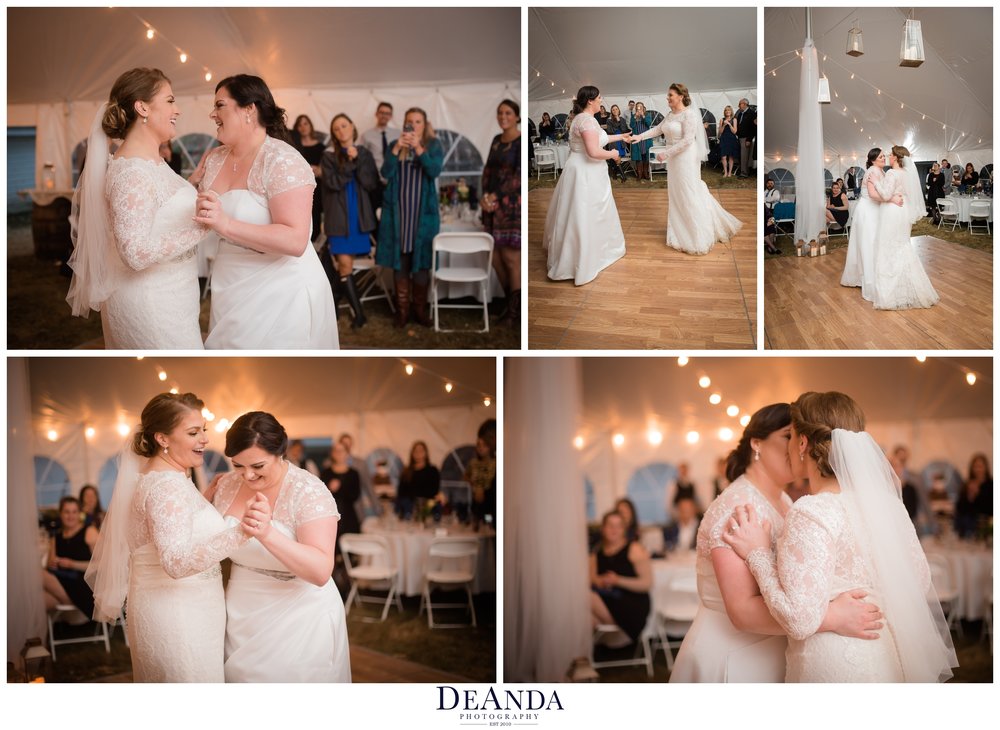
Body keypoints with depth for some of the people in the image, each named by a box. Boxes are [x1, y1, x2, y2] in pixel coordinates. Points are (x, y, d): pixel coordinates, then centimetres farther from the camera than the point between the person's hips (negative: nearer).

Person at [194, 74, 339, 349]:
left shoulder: (282, 161, -17)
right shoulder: (214, 159, 6)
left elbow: (295, 241, -26)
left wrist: (225, 224, -32)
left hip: (280, 293, -7)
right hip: (232, 290, 7)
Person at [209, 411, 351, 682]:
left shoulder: (308, 492, -17)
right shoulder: (227, 485, -1)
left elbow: (321, 571, -28)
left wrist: (268, 534, -40)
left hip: (298, 617, -5)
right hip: (241, 616, 5)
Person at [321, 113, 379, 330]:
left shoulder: (365, 155, 7)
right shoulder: (329, 156, 0)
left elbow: (372, 184, -3)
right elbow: (332, 183, -13)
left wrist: (358, 161, -11)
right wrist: (350, 163, -15)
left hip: (359, 215, 2)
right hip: (338, 216, -2)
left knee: (345, 264, 6)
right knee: (345, 265, -9)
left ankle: (334, 301, 24)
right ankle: (358, 313, -6)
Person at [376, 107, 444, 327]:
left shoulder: (433, 145, 3)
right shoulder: (396, 145, 7)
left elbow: (434, 171, -12)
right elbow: (385, 173, -4)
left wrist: (418, 148, -22)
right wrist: (396, 149, -17)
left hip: (423, 212, -1)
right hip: (398, 211, 1)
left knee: (421, 261, -1)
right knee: (400, 262, 1)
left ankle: (420, 309, 8)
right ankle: (402, 310, 6)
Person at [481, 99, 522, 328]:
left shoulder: (522, 142, -8)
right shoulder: (497, 141, 13)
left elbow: (520, 175, -14)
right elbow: (488, 171, 13)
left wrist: (496, 197, -13)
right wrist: (485, 196, -4)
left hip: (513, 205, -7)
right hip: (493, 206, 7)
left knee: (511, 258, -5)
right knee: (496, 258, 8)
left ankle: (516, 312, 3)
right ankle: (511, 304, 21)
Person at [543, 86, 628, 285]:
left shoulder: (581, 118, 11)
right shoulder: (588, 120, -21)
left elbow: (596, 139, 25)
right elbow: (594, 152, -28)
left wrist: (620, 137, 33)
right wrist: (612, 154, -11)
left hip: (583, 171, 10)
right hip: (585, 174, -10)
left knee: (577, 215, 19)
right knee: (583, 217, -3)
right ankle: (580, 263, 3)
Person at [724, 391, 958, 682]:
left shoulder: (810, 514, -20)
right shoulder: (884, 500, 1)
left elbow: (801, 620, -24)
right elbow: (920, 579, 9)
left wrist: (759, 554, -14)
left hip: (833, 668, -7)